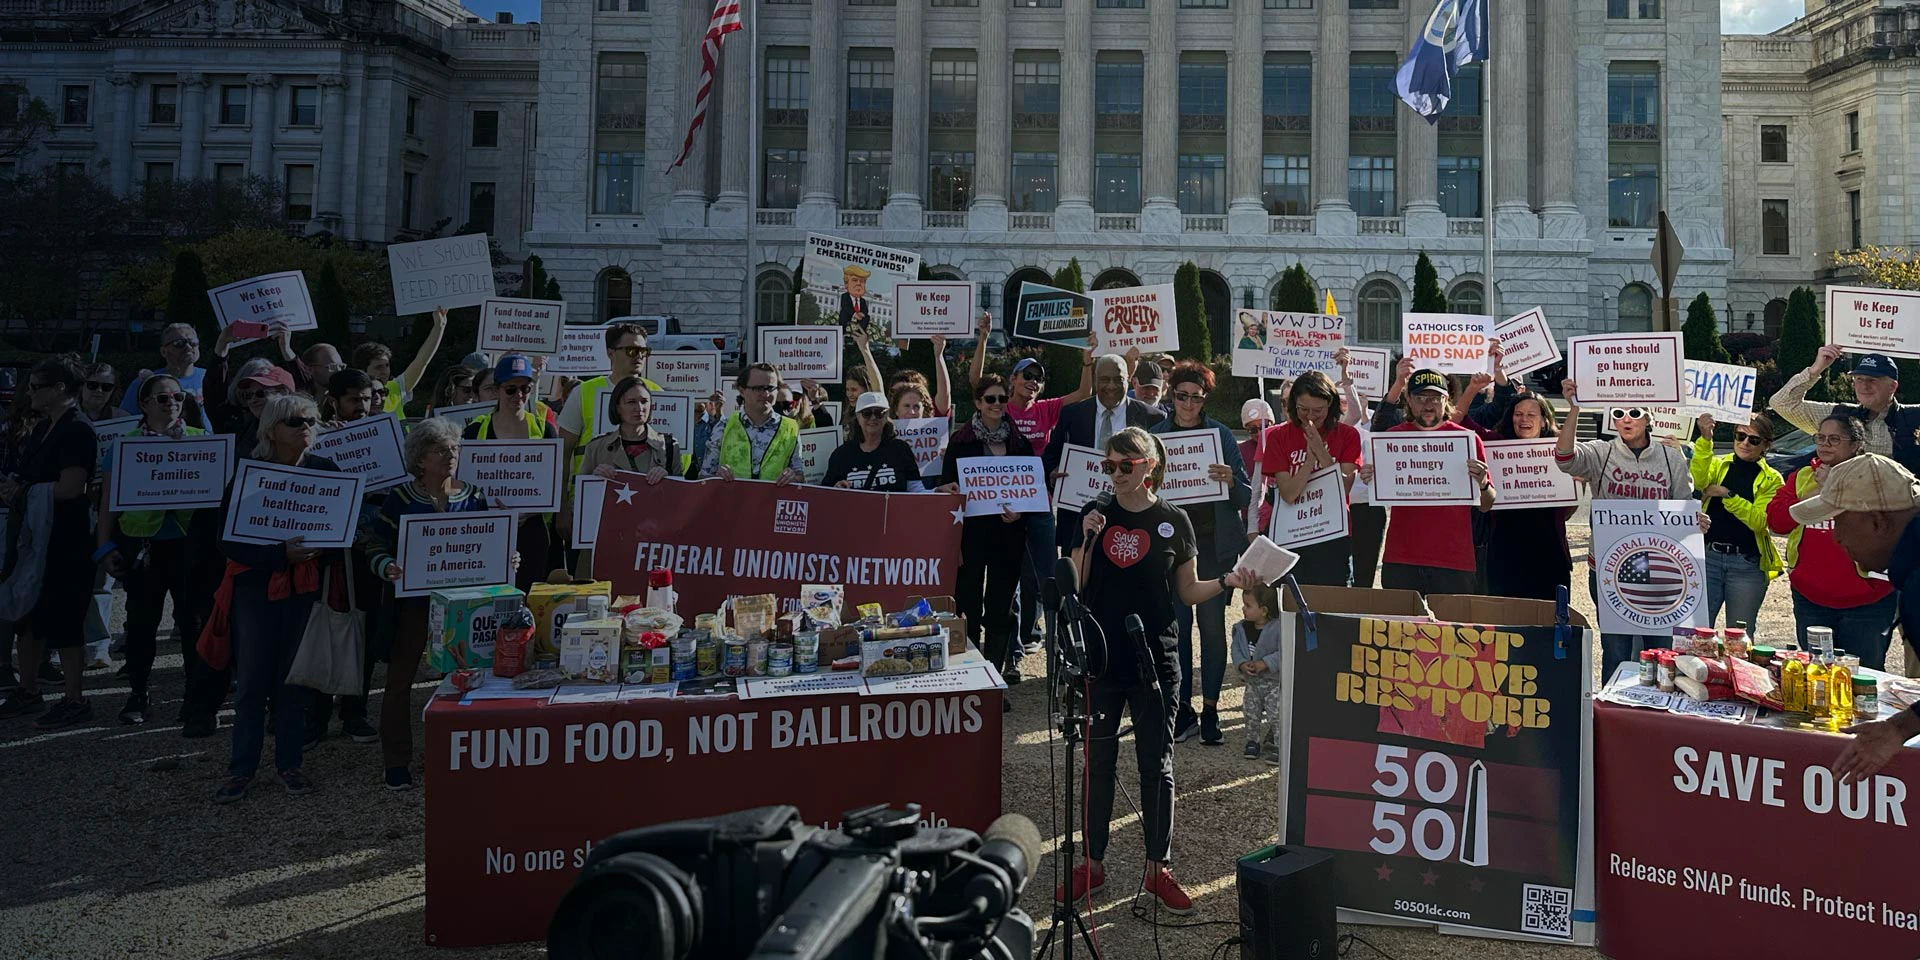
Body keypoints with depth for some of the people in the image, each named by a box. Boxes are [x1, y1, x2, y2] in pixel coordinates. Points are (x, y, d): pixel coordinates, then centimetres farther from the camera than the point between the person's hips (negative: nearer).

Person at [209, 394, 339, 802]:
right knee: (252, 680, 1)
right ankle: (242, 769, 12)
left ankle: (289, 763, 18)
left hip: (306, 587, 2)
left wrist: (319, 551, -14)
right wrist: (281, 554, -22)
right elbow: (230, 541, -10)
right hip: (256, 585, -2)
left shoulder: (326, 471, 1)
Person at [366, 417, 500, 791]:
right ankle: (397, 761, 17)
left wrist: (506, 561, -10)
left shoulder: (475, 497, 3)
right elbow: (374, 547, -5)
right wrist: (388, 568, -24)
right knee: (400, 679, 4)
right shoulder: (401, 498, -5)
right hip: (412, 602, -2)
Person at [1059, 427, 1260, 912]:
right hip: (1100, 658, 1)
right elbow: (1076, 588, 1)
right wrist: (1088, 541, -13)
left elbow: (1187, 593, 6)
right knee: (1098, 762, 9)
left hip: (1154, 662, -1)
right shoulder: (1095, 515, 3)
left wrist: (1227, 582, -10)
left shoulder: (1173, 521, 1)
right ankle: (1093, 863, 22)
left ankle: (1159, 868, 17)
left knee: (1157, 765, 4)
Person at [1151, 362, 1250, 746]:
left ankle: (1210, 709, 11)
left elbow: (1246, 498, 2)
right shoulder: (1156, 435, 6)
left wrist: (1230, 481, -19)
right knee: (1177, 623, 2)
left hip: (1214, 541, -1)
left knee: (1212, 624, 0)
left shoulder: (1221, 434, 2)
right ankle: (1184, 708, 12)